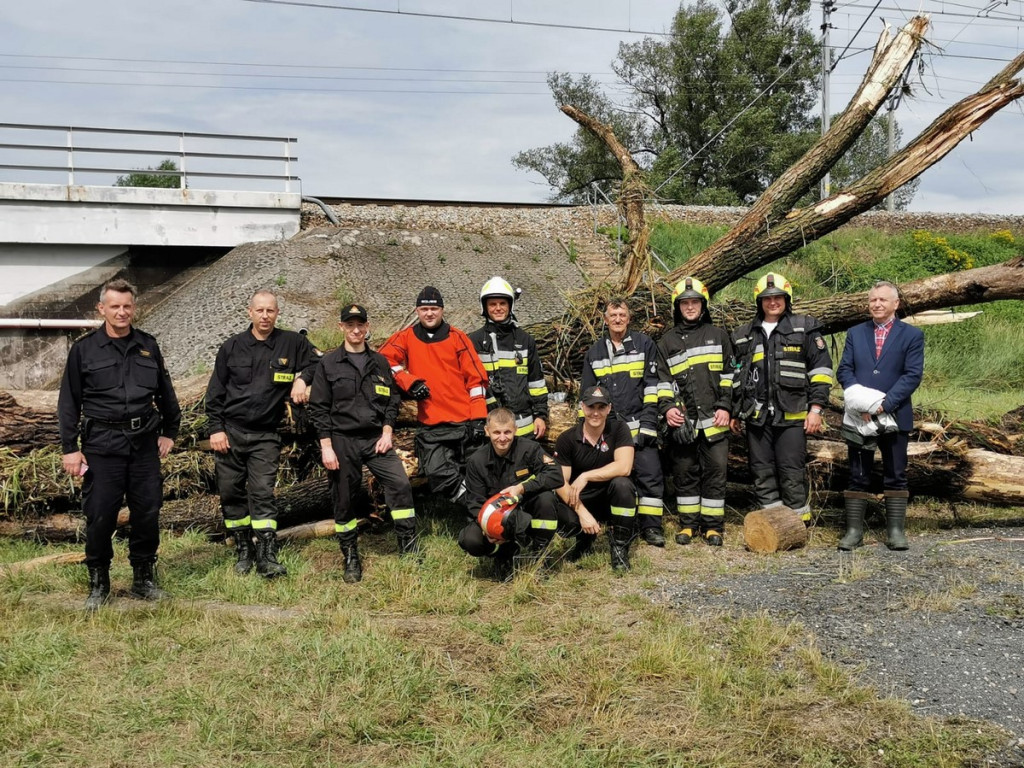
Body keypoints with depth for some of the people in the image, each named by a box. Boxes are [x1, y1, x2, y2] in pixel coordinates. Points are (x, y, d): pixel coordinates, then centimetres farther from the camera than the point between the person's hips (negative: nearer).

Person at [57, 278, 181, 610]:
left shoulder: (148, 346, 8)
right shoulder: (84, 348, 0)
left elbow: (165, 392, 19)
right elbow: (68, 401, 1)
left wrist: (169, 432, 17)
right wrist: (70, 448, -3)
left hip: (144, 443, 3)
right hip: (101, 445, -3)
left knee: (148, 512, 6)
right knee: (100, 516, 0)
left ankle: (144, 579, 21)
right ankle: (98, 583, 16)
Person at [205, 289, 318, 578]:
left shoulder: (292, 343, 2)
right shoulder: (232, 346, 4)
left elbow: (315, 361, 16)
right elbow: (215, 392, 7)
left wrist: (303, 378, -4)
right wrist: (216, 428, -1)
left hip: (265, 435, -2)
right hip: (230, 432, 2)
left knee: (262, 493, -9)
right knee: (231, 492, 5)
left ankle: (267, 557, -9)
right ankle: (243, 550, 17)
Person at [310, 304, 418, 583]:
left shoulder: (380, 362, 12)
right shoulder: (328, 364, 3)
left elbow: (392, 400, 13)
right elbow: (318, 407, 0)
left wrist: (387, 432, -1)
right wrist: (326, 446, -7)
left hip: (377, 439, 2)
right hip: (342, 442, -2)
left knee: (400, 484, -15)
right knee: (344, 500, 3)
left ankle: (408, 545, -6)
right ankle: (350, 558, 15)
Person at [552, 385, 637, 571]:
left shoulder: (619, 429, -10)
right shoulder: (566, 439, -7)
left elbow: (624, 467, -25)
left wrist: (586, 476, -29)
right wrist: (582, 512, -27)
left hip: (612, 500, -1)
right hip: (581, 502, 1)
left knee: (621, 484, -34)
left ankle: (620, 548, -15)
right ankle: (584, 538, 10)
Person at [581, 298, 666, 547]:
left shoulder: (644, 345, 3)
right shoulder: (595, 353, 14)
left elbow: (652, 386, -3)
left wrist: (648, 423, -10)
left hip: (639, 426, -3)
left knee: (650, 475, -7)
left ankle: (651, 526, 1)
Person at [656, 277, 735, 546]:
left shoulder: (718, 336, 11)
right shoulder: (667, 342, 12)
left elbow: (729, 375, 8)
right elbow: (662, 379, 9)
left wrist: (725, 407, -2)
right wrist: (667, 407, -6)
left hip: (714, 419, -1)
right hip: (682, 421, 1)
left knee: (715, 471, 1)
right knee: (685, 472, 6)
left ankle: (713, 525, 9)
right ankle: (688, 524, 15)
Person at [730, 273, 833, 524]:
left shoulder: (805, 328, 5)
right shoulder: (744, 336, 16)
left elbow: (821, 369, 1)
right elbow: (736, 376, 22)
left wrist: (816, 408, -5)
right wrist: (735, 413, 18)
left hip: (792, 415, -4)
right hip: (756, 416, 4)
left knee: (792, 472, -4)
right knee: (762, 472, 6)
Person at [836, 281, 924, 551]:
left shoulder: (912, 335, 3)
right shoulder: (855, 333, 11)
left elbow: (913, 375, -6)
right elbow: (844, 370, 4)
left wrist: (885, 403, -17)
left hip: (895, 415, -2)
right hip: (860, 416, 2)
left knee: (895, 475, 4)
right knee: (858, 475, 4)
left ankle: (895, 530, 11)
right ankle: (854, 530, 8)